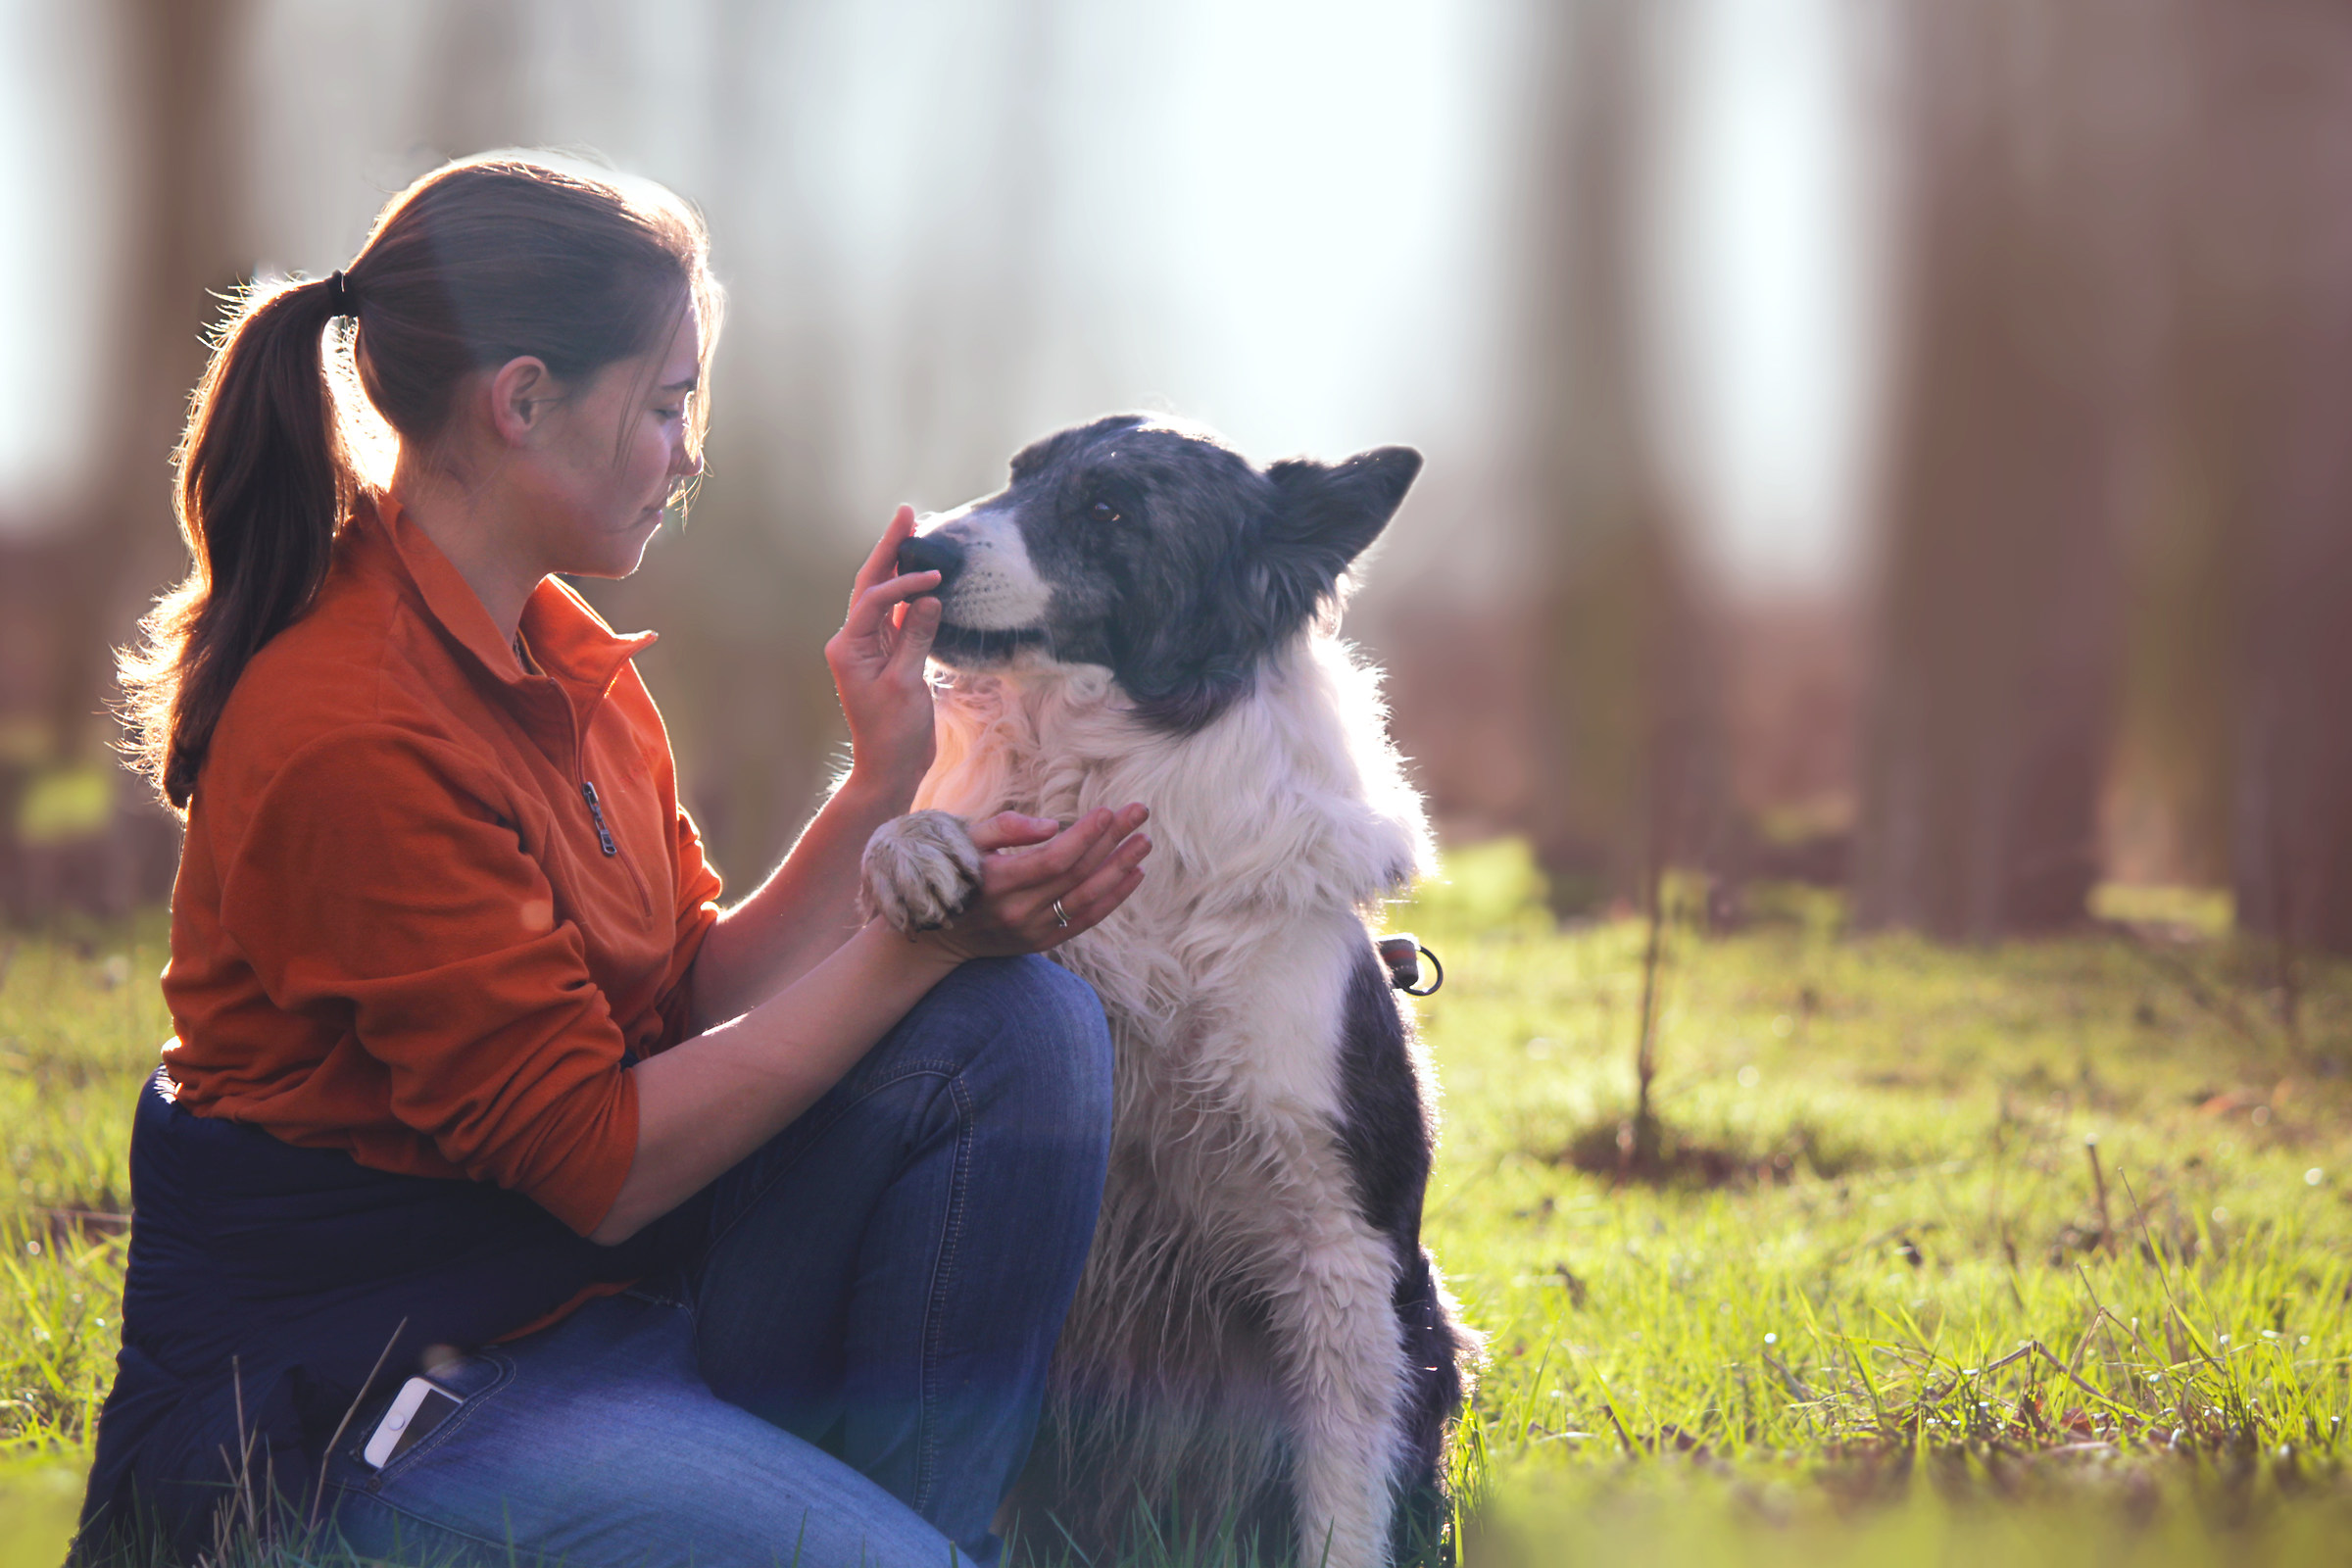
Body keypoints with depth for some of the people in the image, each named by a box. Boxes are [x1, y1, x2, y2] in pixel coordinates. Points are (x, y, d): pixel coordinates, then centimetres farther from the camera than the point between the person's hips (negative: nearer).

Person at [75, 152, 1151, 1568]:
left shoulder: (557, 653, 9)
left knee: (1027, 1017, -6)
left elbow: (695, 999, 8)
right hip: (359, 1383, -9)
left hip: (596, 1279, 10)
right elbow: (594, 1157, -20)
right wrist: (923, 944, -18)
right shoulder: (353, 734, -22)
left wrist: (882, 784, -1)